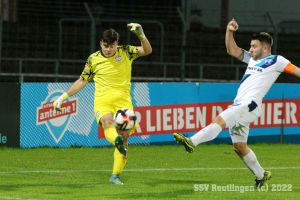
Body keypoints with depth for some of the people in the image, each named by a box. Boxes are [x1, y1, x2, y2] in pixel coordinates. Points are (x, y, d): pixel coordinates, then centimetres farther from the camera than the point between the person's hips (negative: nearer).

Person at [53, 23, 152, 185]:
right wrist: (64, 97, 14)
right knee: (107, 122, -34)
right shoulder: (94, 59, 9)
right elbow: (82, 81, 18)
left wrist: (141, 35, -21)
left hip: (123, 100, 1)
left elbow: (147, 51, -3)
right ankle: (116, 140, -68)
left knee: (124, 136, -10)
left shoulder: (125, 53, 8)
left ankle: (115, 176, -3)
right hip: (102, 101, -1)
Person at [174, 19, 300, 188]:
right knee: (239, 147, 10)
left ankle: (192, 142, -38)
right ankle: (261, 175, 22)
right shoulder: (252, 59, 23)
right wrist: (230, 32, 12)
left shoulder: (276, 61, 2)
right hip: (239, 106, 9)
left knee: (219, 120, -27)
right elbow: (232, 50, 24)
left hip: (250, 105, -9)